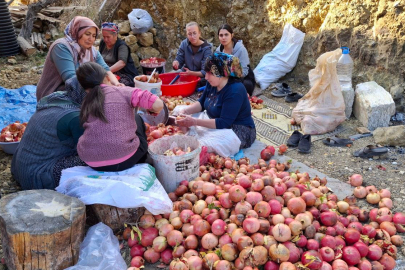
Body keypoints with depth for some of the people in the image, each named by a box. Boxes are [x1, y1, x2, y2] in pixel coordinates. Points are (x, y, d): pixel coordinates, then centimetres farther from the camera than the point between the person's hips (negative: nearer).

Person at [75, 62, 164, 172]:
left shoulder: (87, 102, 11)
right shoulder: (123, 92, -2)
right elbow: (158, 105, -11)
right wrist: (152, 111, 13)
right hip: (124, 161, -4)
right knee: (136, 118, 26)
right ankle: (141, 166, 38)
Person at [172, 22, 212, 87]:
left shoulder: (206, 48, -12)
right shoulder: (184, 44, -1)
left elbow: (205, 72, -17)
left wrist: (191, 73, -35)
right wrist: (176, 63, -22)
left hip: (200, 80, -2)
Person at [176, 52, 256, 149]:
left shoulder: (235, 91, -27)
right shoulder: (212, 83, 1)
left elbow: (223, 123, -29)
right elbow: (201, 103, 13)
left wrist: (194, 122, -31)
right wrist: (185, 111, -7)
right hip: (220, 126, 9)